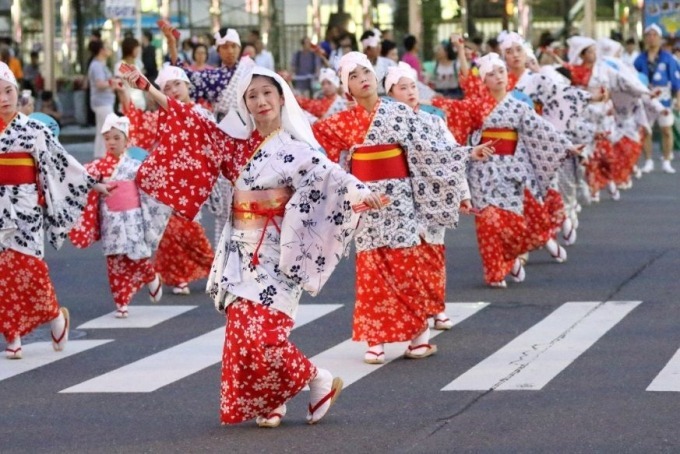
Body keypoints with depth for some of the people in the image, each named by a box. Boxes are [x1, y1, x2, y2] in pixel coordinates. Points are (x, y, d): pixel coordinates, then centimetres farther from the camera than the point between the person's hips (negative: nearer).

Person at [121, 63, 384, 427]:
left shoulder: (295, 148, -8)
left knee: (262, 333, -13)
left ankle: (320, 383, 5)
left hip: (274, 251, -6)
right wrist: (150, 91, 10)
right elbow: (196, 128, 12)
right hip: (241, 249, 6)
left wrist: (359, 193, -41)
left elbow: (326, 174, -21)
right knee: (243, 331, 2)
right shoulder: (238, 142, 9)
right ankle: (270, 404, 13)